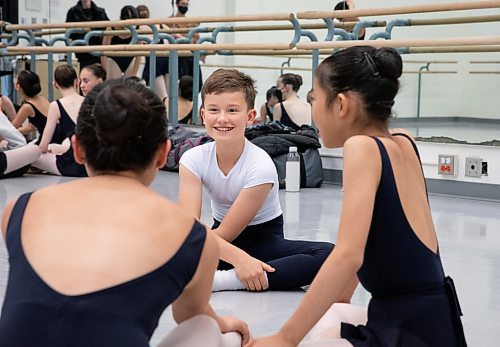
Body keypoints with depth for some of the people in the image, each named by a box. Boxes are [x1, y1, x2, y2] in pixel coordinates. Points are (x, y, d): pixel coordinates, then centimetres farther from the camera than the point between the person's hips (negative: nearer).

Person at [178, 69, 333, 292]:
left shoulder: (260, 166, -21)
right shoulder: (192, 159, -12)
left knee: (327, 254, -32)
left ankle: (224, 279, -38)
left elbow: (226, 233, -16)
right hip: (221, 241, 1)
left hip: (263, 240, -1)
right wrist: (238, 258, -37)